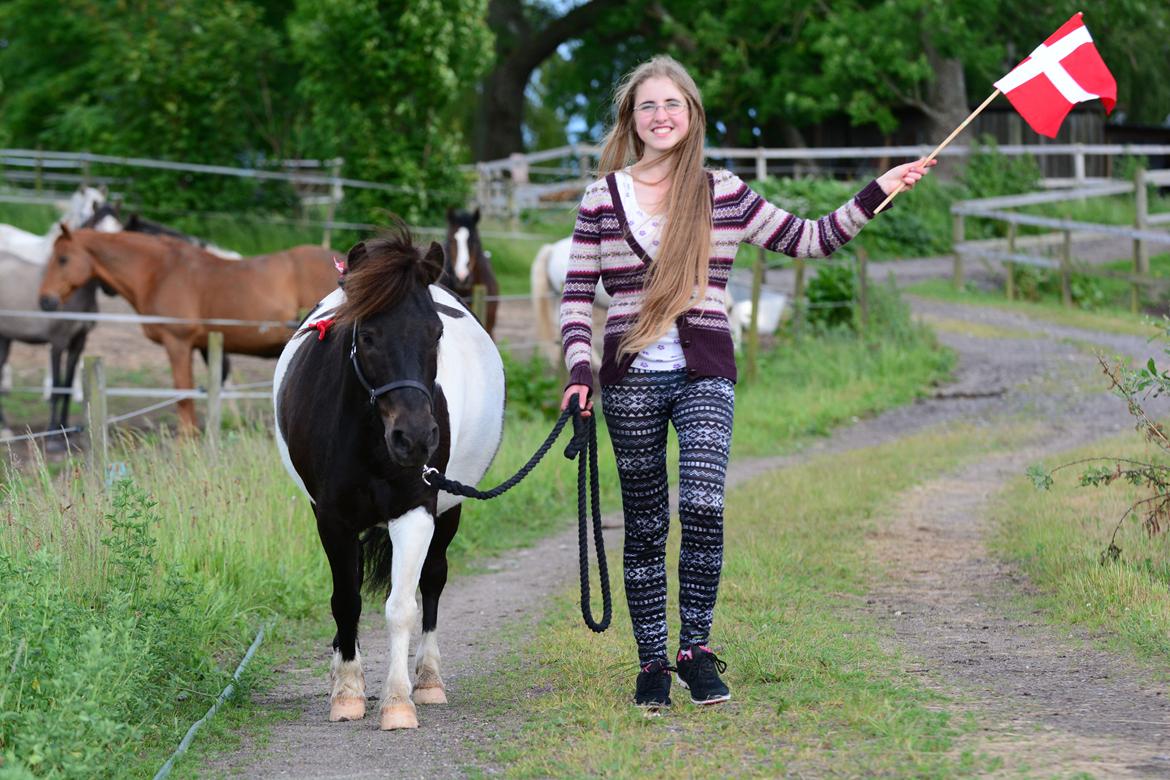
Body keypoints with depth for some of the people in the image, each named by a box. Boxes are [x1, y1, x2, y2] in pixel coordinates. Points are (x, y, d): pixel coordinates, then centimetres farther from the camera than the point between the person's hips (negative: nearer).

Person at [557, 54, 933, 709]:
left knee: (702, 507, -19)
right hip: (630, 378, 1)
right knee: (645, 525, 4)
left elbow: (809, 240, 11)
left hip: (704, 375, -1)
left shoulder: (724, 194, 7)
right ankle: (652, 662, 14)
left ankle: (697, 649, -8)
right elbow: (578, 294, 6)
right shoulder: (602, 199, 5)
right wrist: (579, 371, -6)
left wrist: (876, 194, 4)